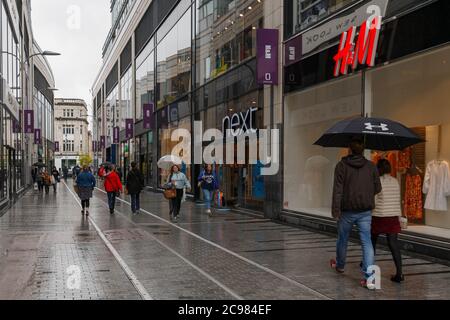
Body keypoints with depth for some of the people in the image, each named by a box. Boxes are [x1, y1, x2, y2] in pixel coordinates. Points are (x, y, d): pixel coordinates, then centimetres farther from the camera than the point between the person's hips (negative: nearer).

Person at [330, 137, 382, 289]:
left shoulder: (342, 165, -7)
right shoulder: (371, 166, 2)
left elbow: (338, 189, -13)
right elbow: (377, 188, 6)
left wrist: (335, 208, -14)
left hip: (347, 210, -1)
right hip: (365, 211, 2)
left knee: (343, 239, 19)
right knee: (366, 242, 0)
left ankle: (340, 265, 41)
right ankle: (369, 277, -9)